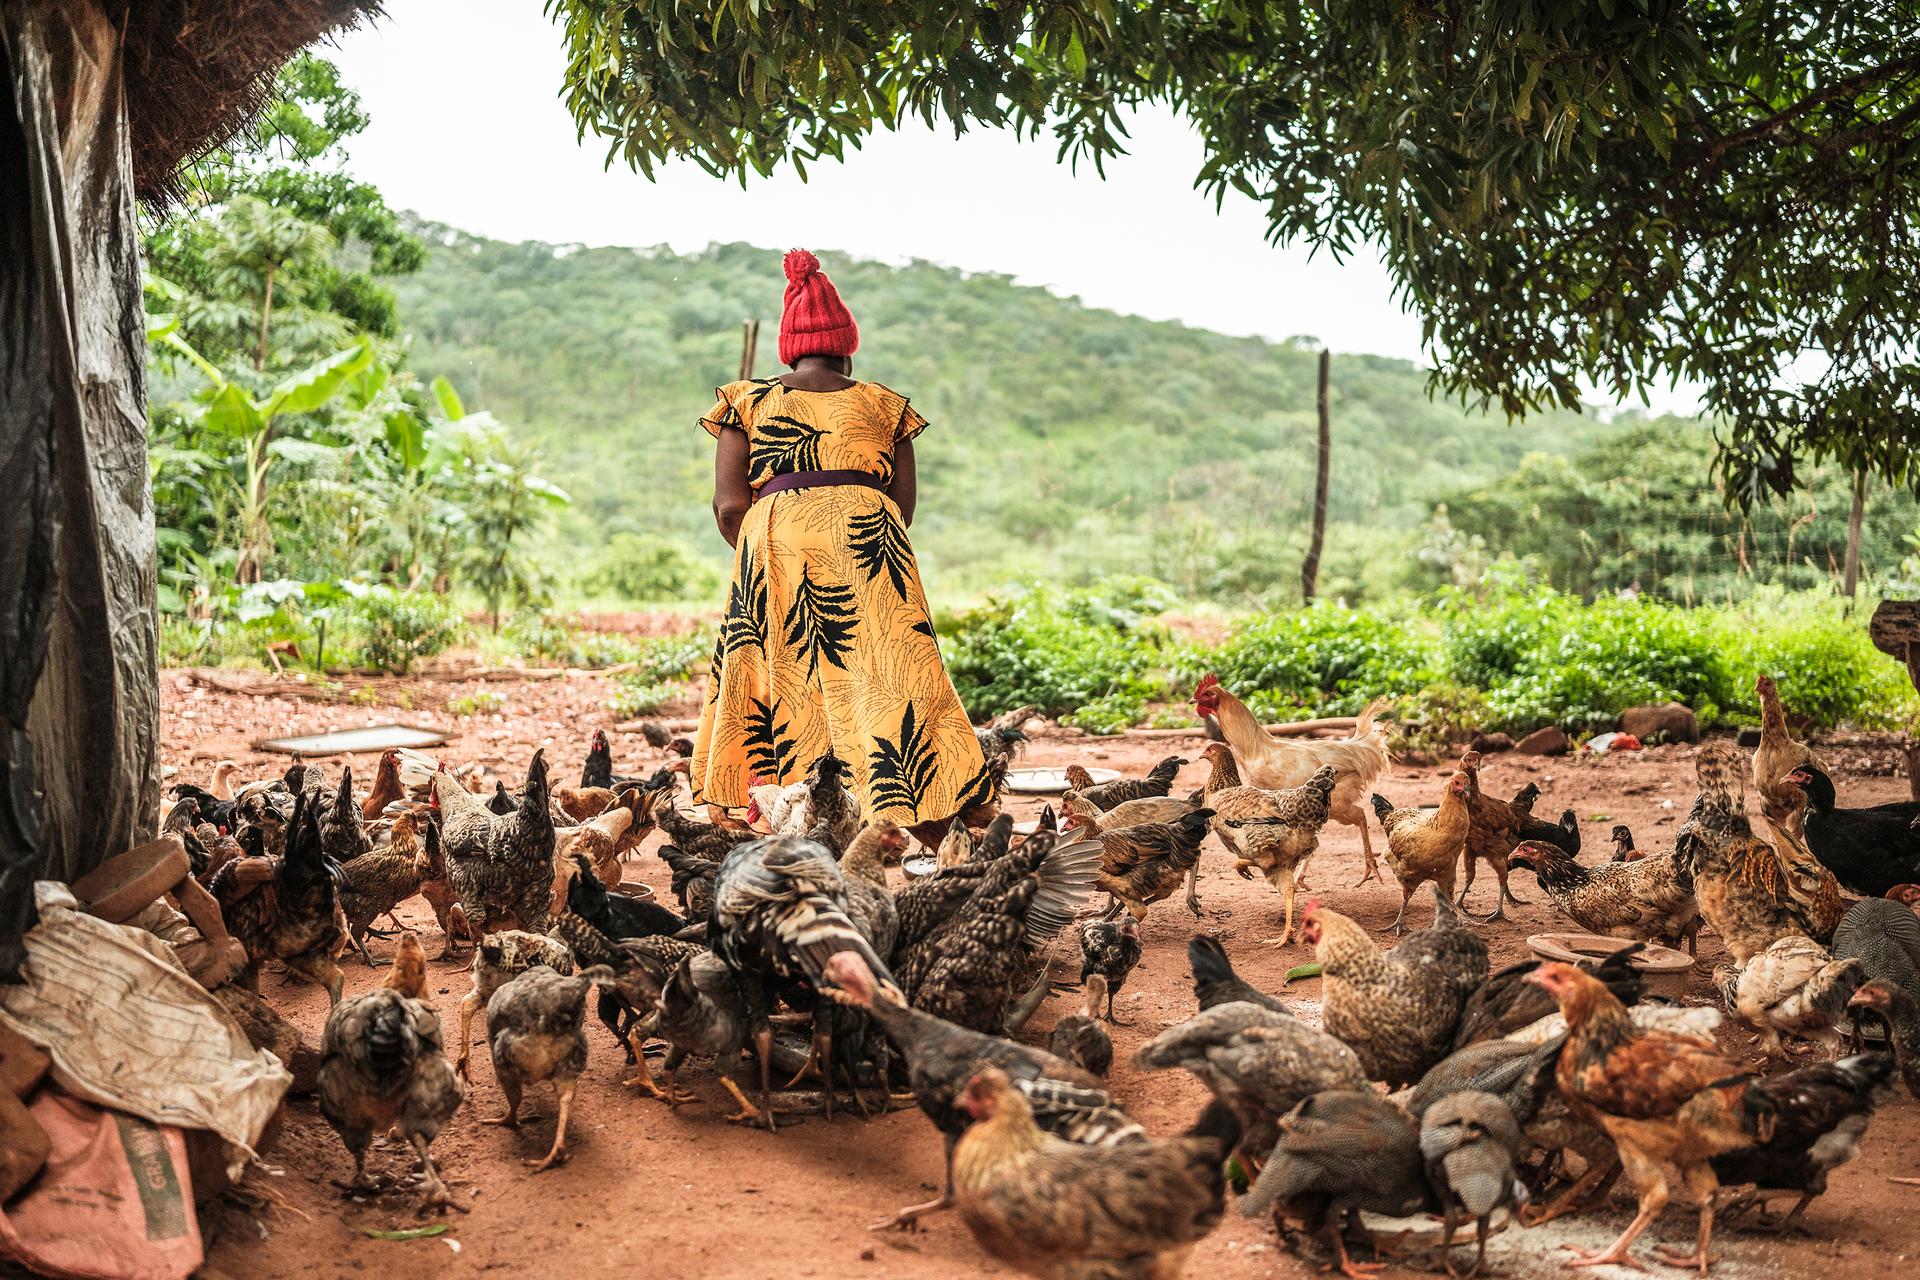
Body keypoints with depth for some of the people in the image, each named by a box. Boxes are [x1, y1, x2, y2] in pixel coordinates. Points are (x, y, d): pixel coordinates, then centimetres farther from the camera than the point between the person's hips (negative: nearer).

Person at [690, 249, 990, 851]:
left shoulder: (747, 402, 13)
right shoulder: (883, 404, 15)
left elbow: (730, 505, 3)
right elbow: (903, 505, 8)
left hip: (774, 542, 0)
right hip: (868, 542, 0)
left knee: (781, 698, 7)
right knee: (890, 688, -3)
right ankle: (928, 838, -9)